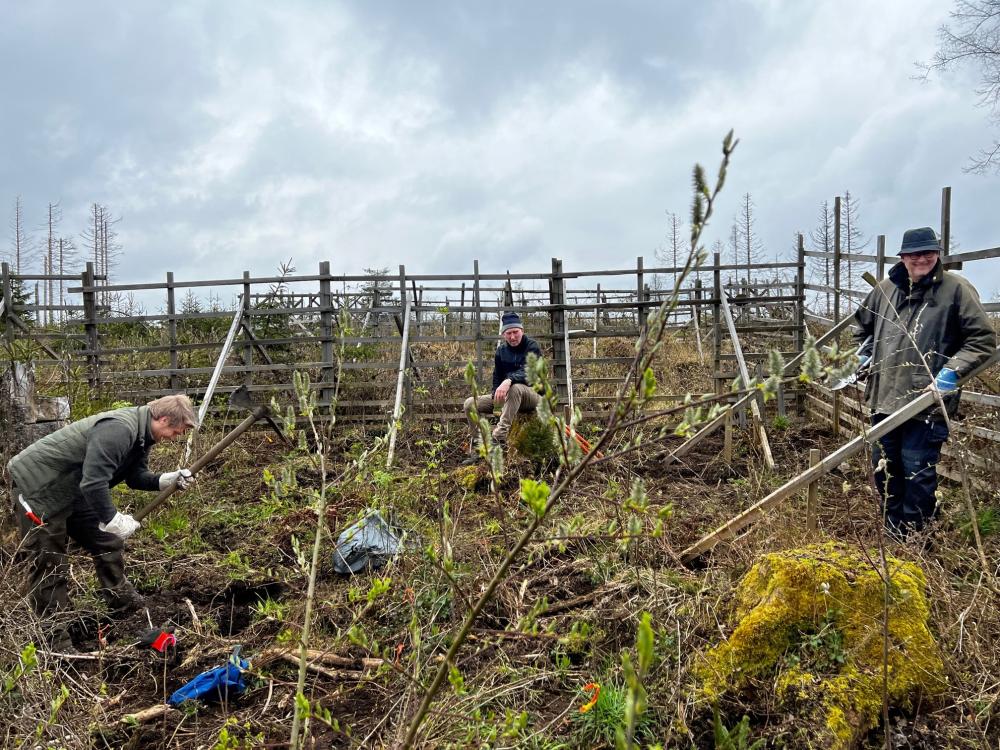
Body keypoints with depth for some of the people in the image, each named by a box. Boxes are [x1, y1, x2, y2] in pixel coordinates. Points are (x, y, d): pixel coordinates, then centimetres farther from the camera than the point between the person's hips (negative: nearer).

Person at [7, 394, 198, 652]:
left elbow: (135, 475, 6)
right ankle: (56, 638, 6)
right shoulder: (119, 429, -33)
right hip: (38, 487, -10)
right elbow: (93, 481, -37)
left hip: (73, 492, 10)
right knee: (47, 566, -2)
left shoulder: (140, 434, 0)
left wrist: (165, 480, -10)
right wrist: (111, 519, -30)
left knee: (107, 542, 14)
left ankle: (124, 604, 29)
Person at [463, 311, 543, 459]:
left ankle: (499, 436, -47)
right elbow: (497, 378, 7)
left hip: (532, 394, -6)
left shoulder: (532, 346, -9)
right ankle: (477, 448, -18)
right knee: (470, 403, -8)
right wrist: (497, 399, -13)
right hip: (506, 397, 6)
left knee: (516, 388, -41)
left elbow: (528, 372, -26)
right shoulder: (501, 351, 8)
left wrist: (509, 380, -45)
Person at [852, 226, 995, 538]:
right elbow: (861, 324, 26)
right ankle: (893, 533, 32)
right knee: (883, 467, 14)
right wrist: (865, 354, 15)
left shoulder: (955, 288, -8)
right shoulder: (886, 288, 7)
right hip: (884, 397, 6)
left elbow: (984, 338, -7)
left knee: (917, 472, -3)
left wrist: (951, 372, -15)